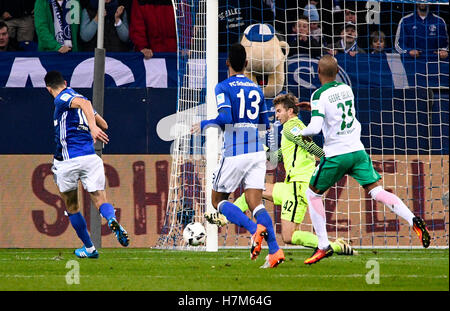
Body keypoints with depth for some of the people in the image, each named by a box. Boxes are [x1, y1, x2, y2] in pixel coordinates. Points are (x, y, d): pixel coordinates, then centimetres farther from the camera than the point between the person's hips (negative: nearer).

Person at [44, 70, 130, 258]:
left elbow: (83, 102, -26)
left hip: (68, 160, -5)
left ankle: (89, 248, 20)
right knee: (100, 200, -5)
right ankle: (112, 221, -39)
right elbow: (104, 125, 28)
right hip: (90, 157, 5)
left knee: (71, 207, 14)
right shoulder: (75, 97, 20)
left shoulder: (62, 99, -2)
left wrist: (92, 126, -39)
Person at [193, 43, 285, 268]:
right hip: (256, 152, 5)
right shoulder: (256, 89, 13)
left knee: (218, 200, 9)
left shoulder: (224, 87, -5)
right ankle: (274, 250, -18)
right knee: (255, 202, 1)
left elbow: (226, 119, -19)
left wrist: (205, 124, -1)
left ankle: (254, 229, -16)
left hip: (234, 153, -5)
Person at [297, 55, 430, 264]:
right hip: (358, 151, 5)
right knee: (377, 192, 0)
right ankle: (413, 221, -23)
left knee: (312, 194, 13)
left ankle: (323, 245, 8)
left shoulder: (319, 95, -11)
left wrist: (301, 133, -1)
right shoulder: (346, 89, 9)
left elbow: (315, 127, -21)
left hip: (336, 154, -5)